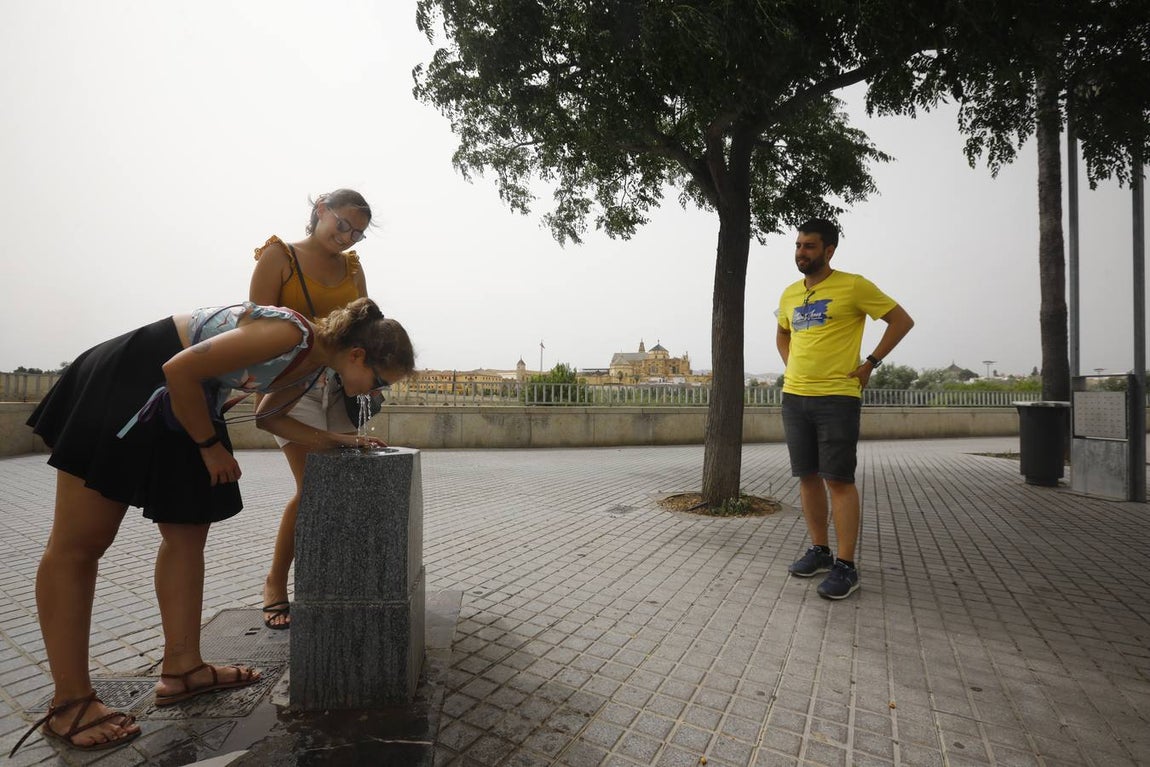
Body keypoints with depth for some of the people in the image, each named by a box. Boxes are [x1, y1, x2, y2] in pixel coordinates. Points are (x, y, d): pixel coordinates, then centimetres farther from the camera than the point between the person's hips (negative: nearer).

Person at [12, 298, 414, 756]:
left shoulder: (312, 366, -2)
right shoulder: (289, 335, -31)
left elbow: (270, 417, 11)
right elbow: (179, 371, -27)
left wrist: (336, 440, -2)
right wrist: (210, 446, -14)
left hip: (187, 400, 9)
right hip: (126, 383, -9)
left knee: (187, 533, 8)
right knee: (79, 544, 0)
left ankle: (182, 668, 18)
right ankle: (69, 704, 9)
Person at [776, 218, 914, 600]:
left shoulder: (853, 286, -4)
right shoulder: (790, 293, 12)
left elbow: (902, 320, 0)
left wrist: (870, 363, -6)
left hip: (837, 397, -6)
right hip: (794, 397, 6)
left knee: (839, 480, -5)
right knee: (808, 477, 10)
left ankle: (846, 566, 4)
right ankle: (820, 551, 23)